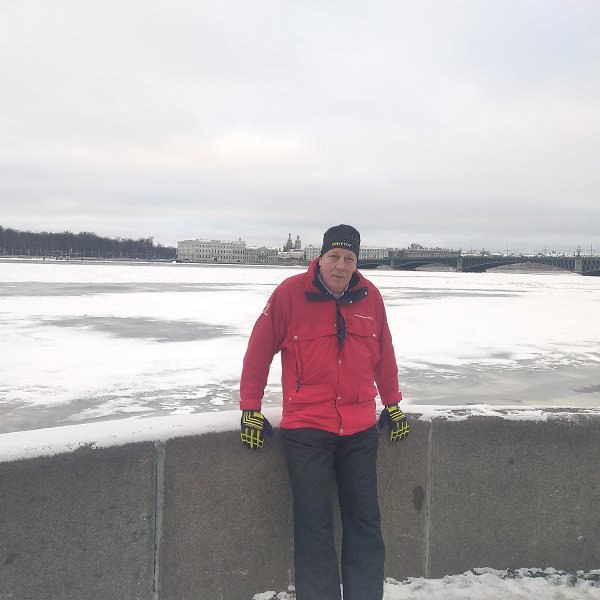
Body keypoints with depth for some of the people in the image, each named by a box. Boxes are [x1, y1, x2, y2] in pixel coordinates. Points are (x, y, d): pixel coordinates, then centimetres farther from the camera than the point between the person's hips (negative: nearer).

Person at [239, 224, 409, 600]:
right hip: (306, 429, -3)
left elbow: (384, 355, 14)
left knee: (365, 521, 12)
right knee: (315, 525, 3)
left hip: (361, 430, 4)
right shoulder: (291, 293, -8)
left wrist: (392, 404, 19)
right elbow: (259, 351, -3)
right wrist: (251, 410, -1)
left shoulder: (370, 296, 3)